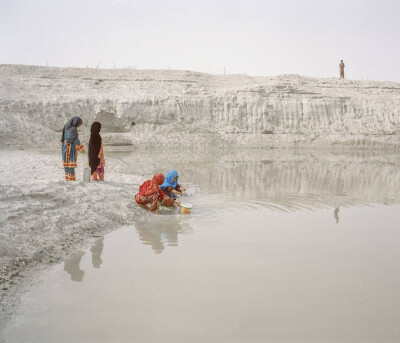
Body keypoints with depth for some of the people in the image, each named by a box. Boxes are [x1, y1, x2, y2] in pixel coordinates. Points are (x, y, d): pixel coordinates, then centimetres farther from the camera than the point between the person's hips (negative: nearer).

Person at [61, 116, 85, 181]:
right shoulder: (73, 129, -17)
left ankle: (67, 178, 16)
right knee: (71, 163, -5)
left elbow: (62, 138, 14)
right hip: (71, 148, -8)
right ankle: (71, 178, -4)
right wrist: (81, 149, -8)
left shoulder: (66, 127, 8)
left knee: (66, 163, 11)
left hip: (65, 147, 8)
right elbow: (75, 140, -16)